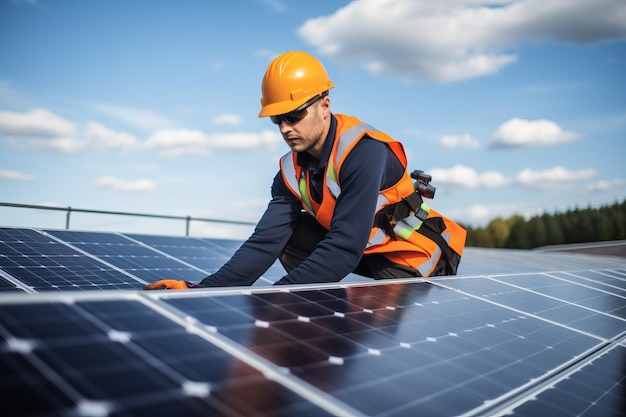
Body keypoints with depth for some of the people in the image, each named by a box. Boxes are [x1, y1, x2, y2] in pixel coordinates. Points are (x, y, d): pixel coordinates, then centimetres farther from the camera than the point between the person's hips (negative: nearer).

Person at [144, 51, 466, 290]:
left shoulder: (364, 153, -30)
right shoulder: (292, 172, -8)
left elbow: (344, 249, -36)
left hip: (414, 256, -6)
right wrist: (205, 288, -28)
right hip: (368, 250, 6)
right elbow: (266, 241, -16)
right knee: (291, 238, -8)